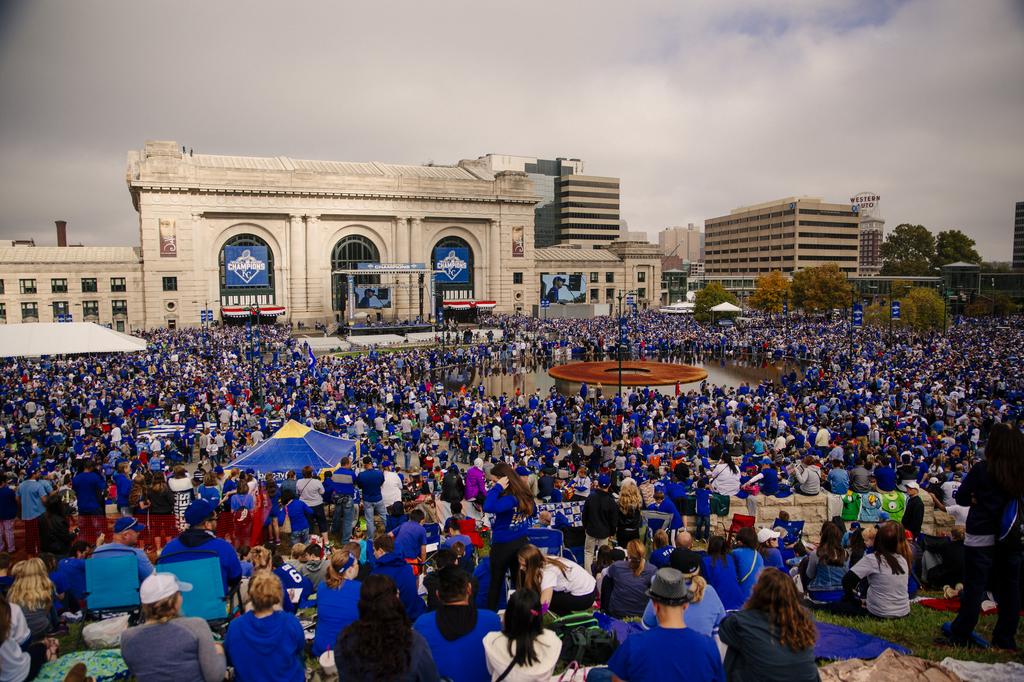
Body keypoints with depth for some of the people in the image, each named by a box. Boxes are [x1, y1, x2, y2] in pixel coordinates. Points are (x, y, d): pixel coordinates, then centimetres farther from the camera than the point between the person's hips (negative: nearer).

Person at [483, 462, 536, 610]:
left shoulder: (510, 498, -27)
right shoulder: (524, 493, -2)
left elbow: (488, 507, -43)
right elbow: (533, 511, 16)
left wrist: (497, 488, -34)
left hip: (503, 545, -7)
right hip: (521, 542, 7)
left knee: (496, 582, 11)